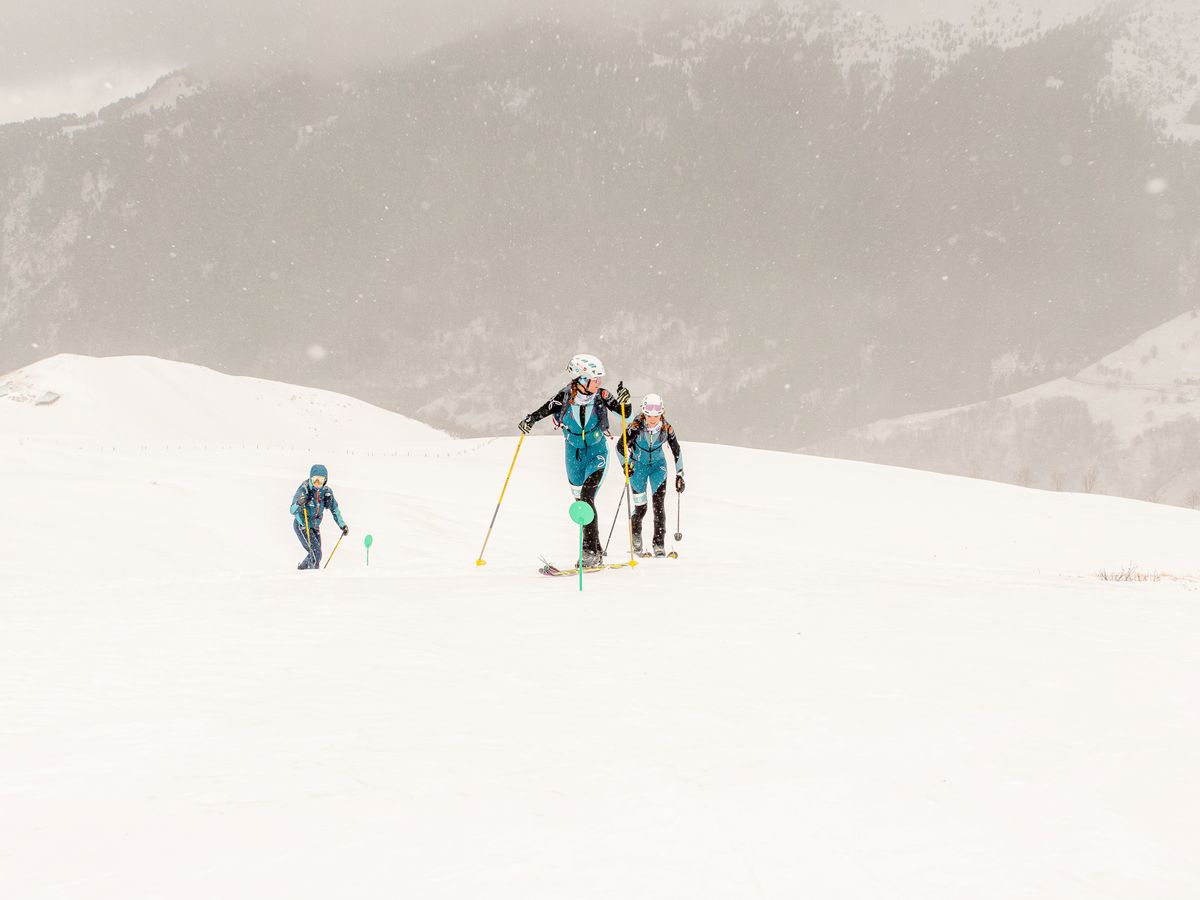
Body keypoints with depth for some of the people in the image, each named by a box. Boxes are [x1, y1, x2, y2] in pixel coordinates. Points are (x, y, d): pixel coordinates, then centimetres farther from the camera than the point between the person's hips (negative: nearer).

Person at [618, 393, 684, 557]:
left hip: (658, 465, 1)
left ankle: (659, 544, -14)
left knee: (659, 504, -15)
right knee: (640, 508, 0)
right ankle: (636, 541, 28)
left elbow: (677, 451, -6)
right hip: (637, 465, -1)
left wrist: (679, 475, -6)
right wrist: (625, 465, -25)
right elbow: (620, 446, -14)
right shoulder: (636, 426, -25)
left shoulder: (666, 428, -20)